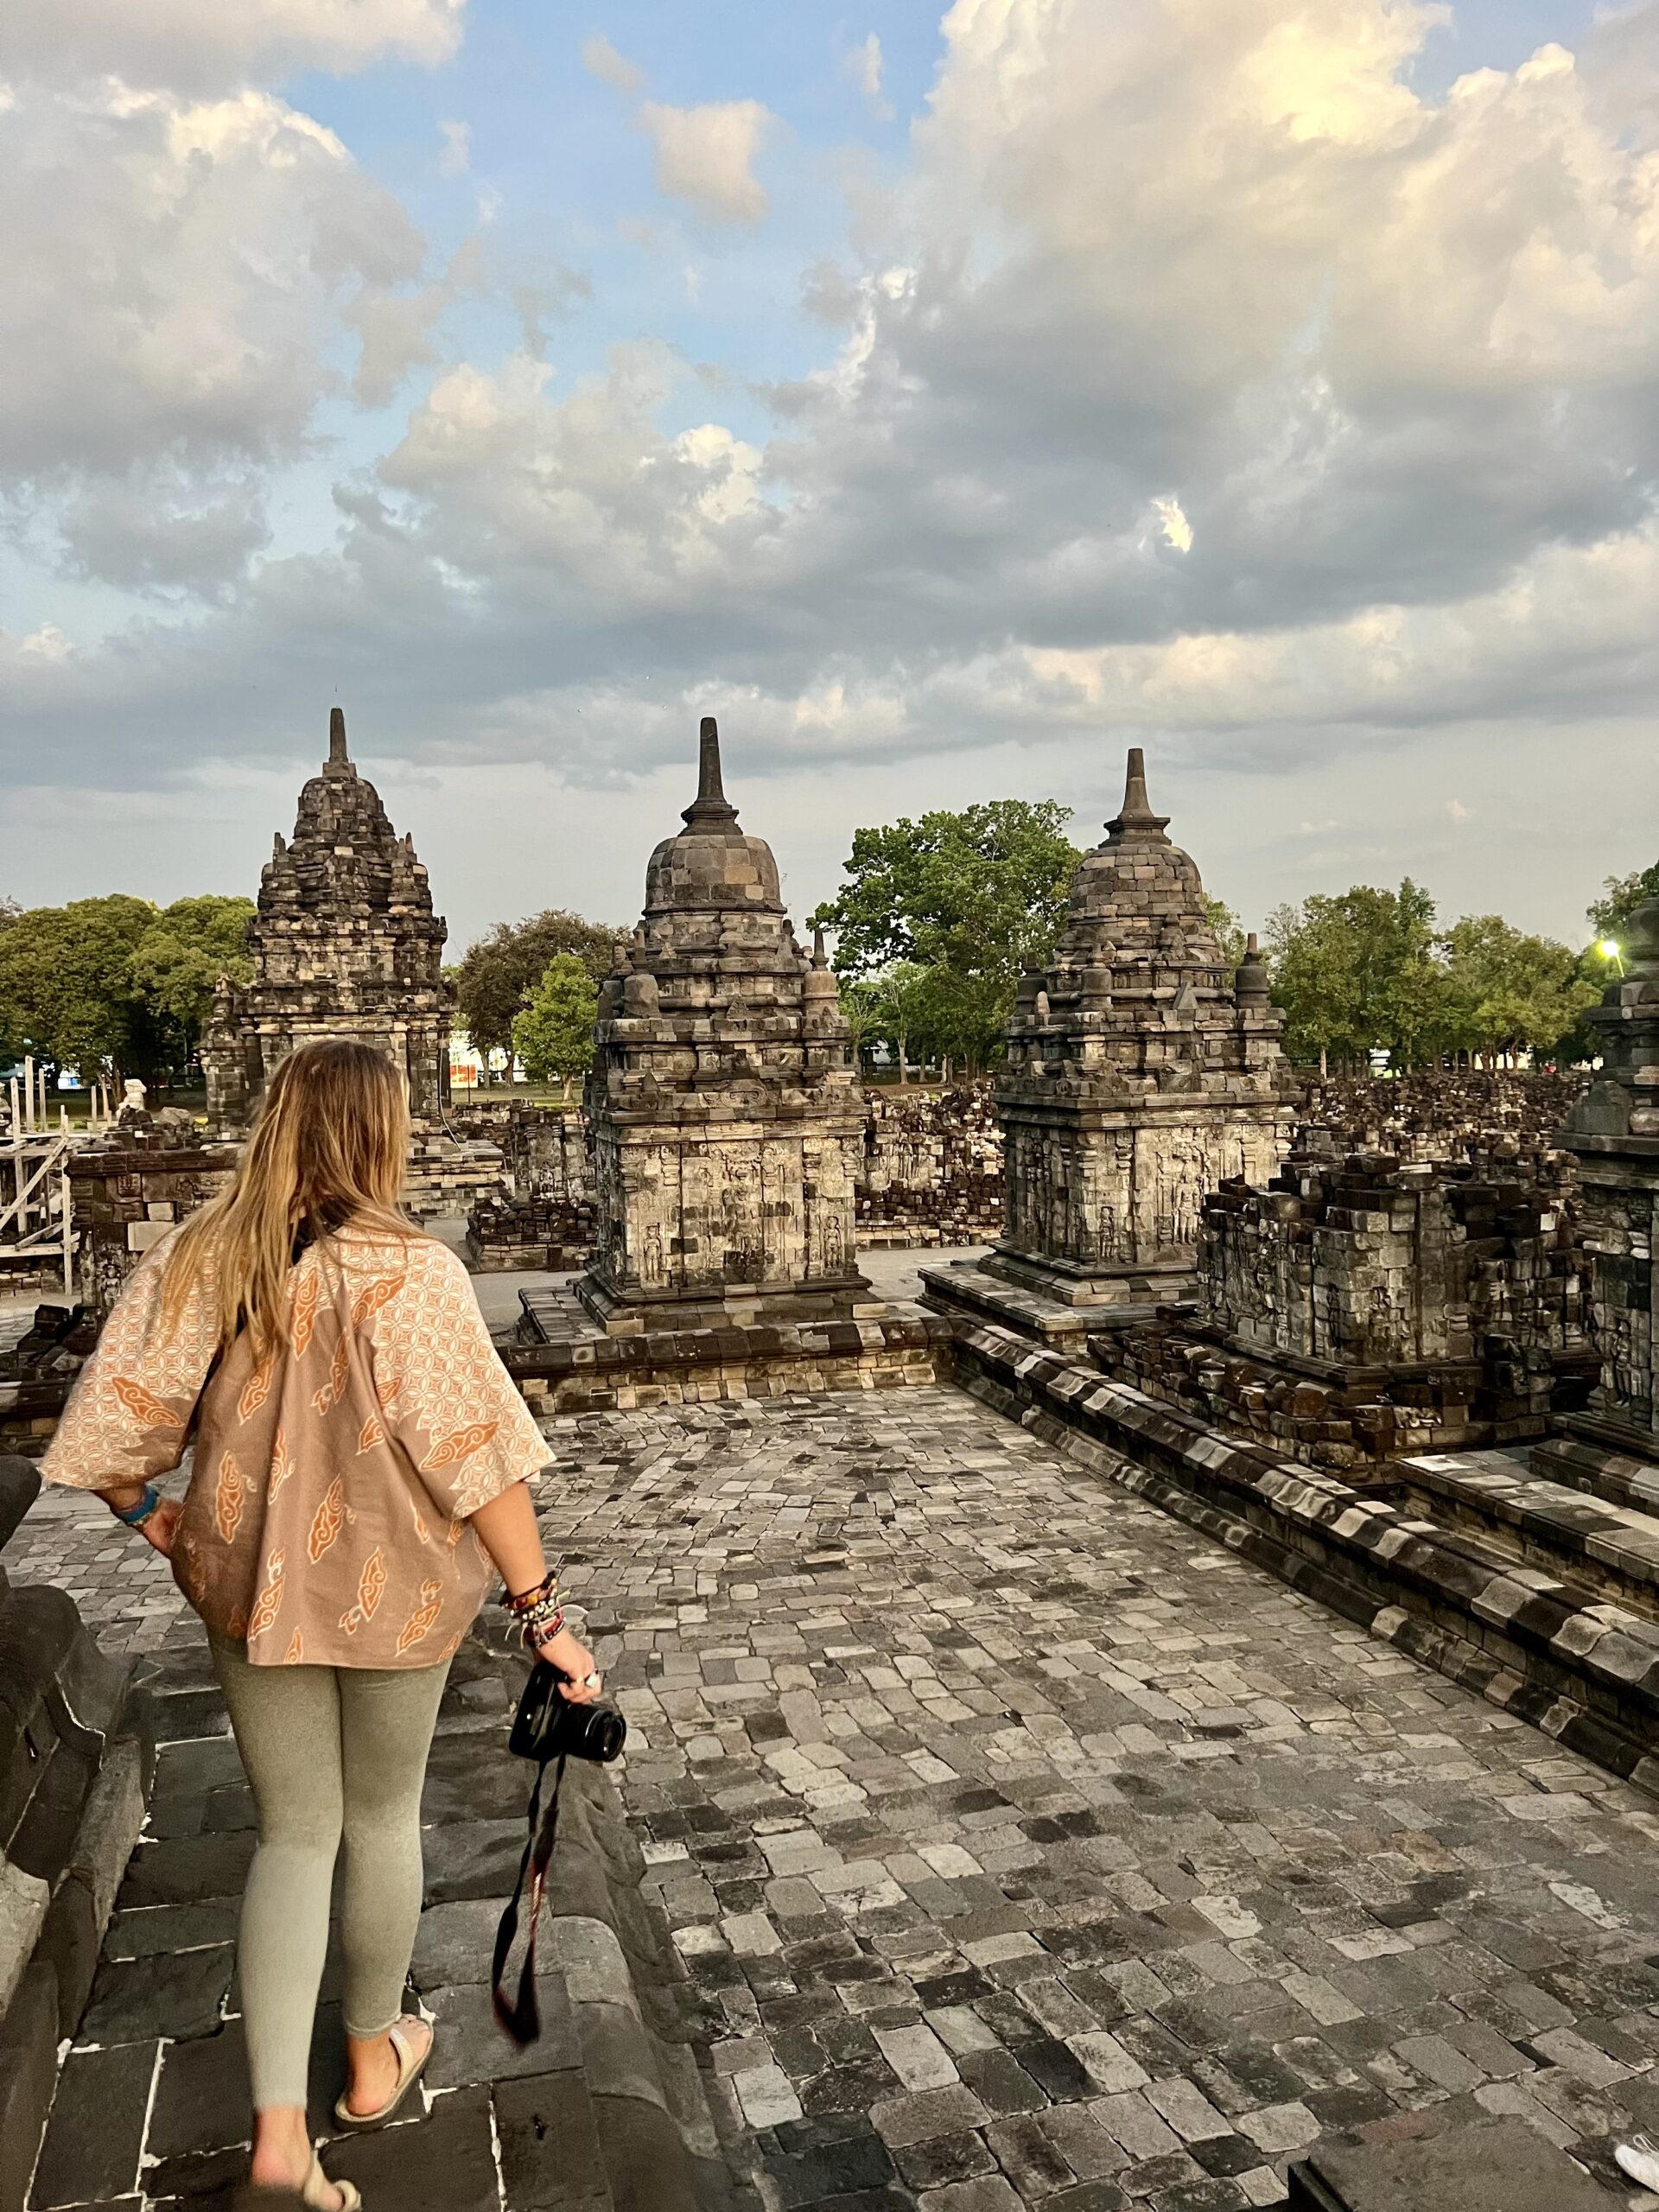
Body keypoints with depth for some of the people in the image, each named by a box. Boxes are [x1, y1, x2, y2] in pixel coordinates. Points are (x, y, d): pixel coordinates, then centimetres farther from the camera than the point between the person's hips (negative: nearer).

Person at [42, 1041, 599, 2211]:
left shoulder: (199, 1258, -8)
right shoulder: (408, 1269, -21)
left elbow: (109, 1428, -5)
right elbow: (476, 1455, -23)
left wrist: (150, 1513, 15)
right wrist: (544, 1612, -17)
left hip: (250, 1582, 3)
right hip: (388, 1587, -3)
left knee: (293, 1835, 18)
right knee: (382, 1820, 20)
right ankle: (374, 2058, 40)